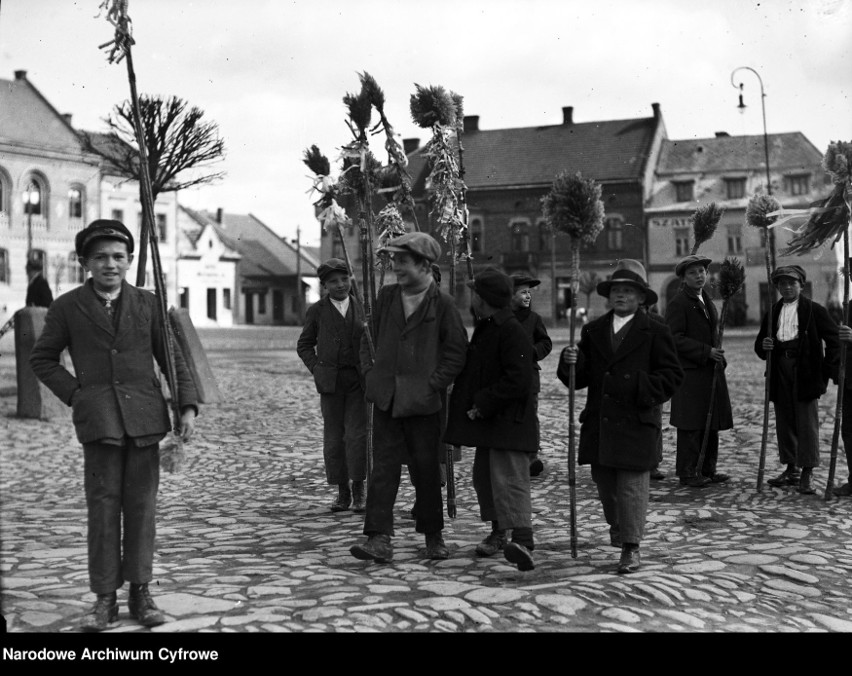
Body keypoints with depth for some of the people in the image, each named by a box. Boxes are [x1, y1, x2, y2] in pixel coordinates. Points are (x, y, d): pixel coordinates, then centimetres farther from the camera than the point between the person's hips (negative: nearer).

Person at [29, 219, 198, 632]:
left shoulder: (147, 304, 10)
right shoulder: (67, 307, 6)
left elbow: (173, 359, 11)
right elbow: (42, 359, 13)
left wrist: (188, 406, 1)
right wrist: (74, 394, 0)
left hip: (144, 418, 2)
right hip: (99, 419, -1)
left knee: (141, 505, 3)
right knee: (103, 507, -2)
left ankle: (140, 593, 11)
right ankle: (105, 597, 6)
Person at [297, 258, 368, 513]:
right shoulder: (317, 311, 7)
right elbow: (304, 345, 11)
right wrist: (317, 369, -3)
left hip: (358, 380, 0)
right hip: (330, 382, 0)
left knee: (357, 433, -8)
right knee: (333, 437, 3)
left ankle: (359, 489, 0)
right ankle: (342, 492, 12)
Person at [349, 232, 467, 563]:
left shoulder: (442, 303, -6)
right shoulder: (386, 296, 7)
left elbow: (456, 349, -4)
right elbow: (369, 336, 17)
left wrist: (435, 384, -9)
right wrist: (370, 372, 5)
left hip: (423, 401, -3)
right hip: (385, 397, 3)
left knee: (426, 468, 7)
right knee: (383, 466, -2)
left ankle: (433, 535, 23)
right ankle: (379, 539, -4)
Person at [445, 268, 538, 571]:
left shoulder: (512, 332, -17)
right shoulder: (484, 328, 15)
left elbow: (517, 380, -24)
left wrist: (483, 405, -20)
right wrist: (475, 403, 12)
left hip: (509, 420, -10)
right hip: (487, 419, 10)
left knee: (509, 478, -18)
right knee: (484, 475, 17)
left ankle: (523, 540, -25)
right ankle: (498, 532, 30)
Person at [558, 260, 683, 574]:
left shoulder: (655, 332, 1)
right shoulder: (593, 330, 12)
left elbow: (672, 374, -2)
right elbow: (581, 378, 9)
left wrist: (646, 391, -17)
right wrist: (570, 362, -12)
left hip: (636, 421, -4)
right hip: (599, 421, 4)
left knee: (633, 483, -4)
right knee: (603, 479, 13)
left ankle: (631, 547, 5)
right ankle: (616, 525, 40)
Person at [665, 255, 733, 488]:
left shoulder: (708, 302, 19)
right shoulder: (677, 304, -9)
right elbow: (675, 339, -16)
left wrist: (720, 358, 14)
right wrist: (707, 351, -18)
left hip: (711, 372, 8)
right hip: (690, 374, -8)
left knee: (711, 423, 10)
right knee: (691, 426, -6)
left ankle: (707, 469, 19)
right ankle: (687, 473, 0)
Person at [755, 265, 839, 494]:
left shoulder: (814, 310, 2)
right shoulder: (773, 312, 15)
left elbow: (833, 338, -1)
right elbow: (759, 344, 19)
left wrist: (829, 369, -8)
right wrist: (763, 345, -5)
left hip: (805, 373, -5)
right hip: (780, 374, 5)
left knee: (807, 422, -6)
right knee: (785, 422, 9)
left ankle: (807, 473, -1)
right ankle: (791, 469, 20)